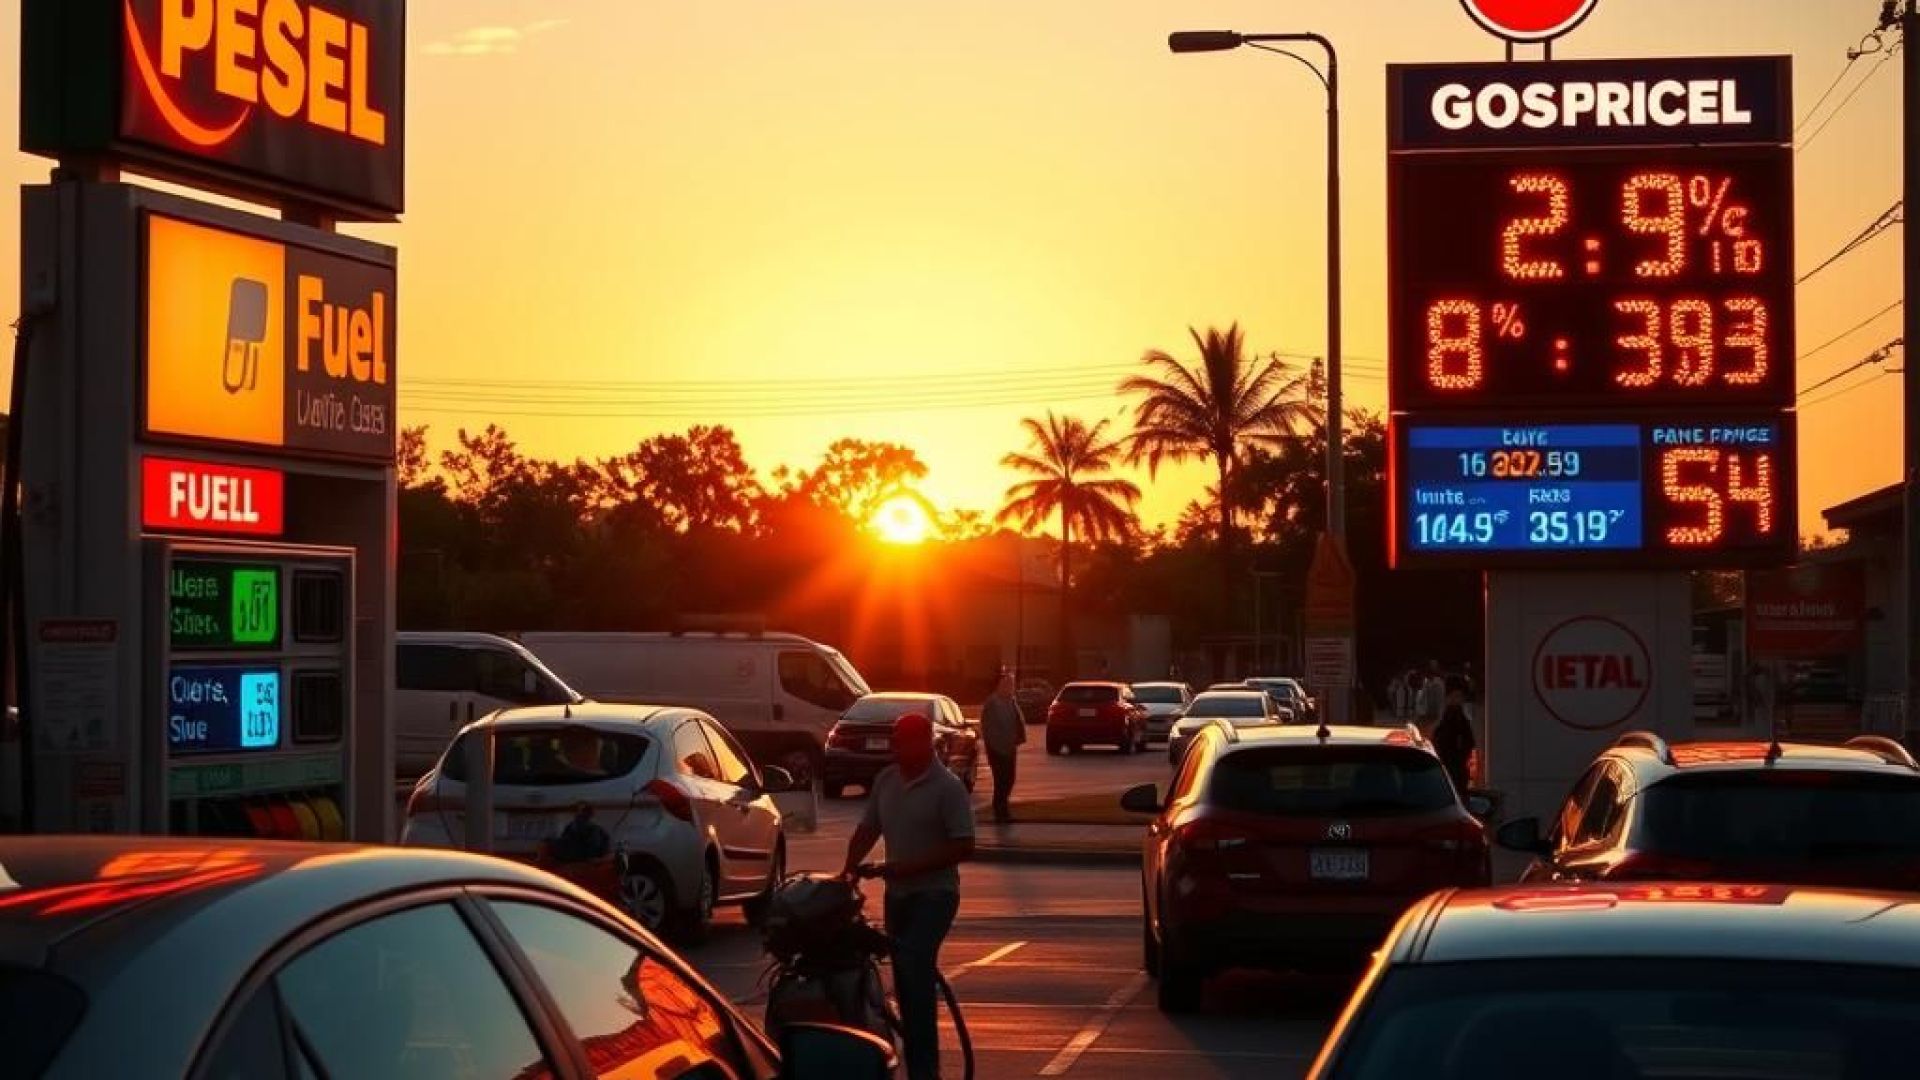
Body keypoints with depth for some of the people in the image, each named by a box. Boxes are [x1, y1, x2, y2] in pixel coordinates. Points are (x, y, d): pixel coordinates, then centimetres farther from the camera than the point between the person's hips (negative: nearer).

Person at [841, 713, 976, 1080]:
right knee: (905, 980, 8)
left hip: (934, 894, -7)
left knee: (914, 969, -21)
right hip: (896, 893, 7)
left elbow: (963, 847, -15)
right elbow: (868, 829, 13)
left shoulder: (947, 787, -11)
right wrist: (849, 868, -4)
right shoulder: (885, 780, 8)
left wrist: (909, 866, -20)